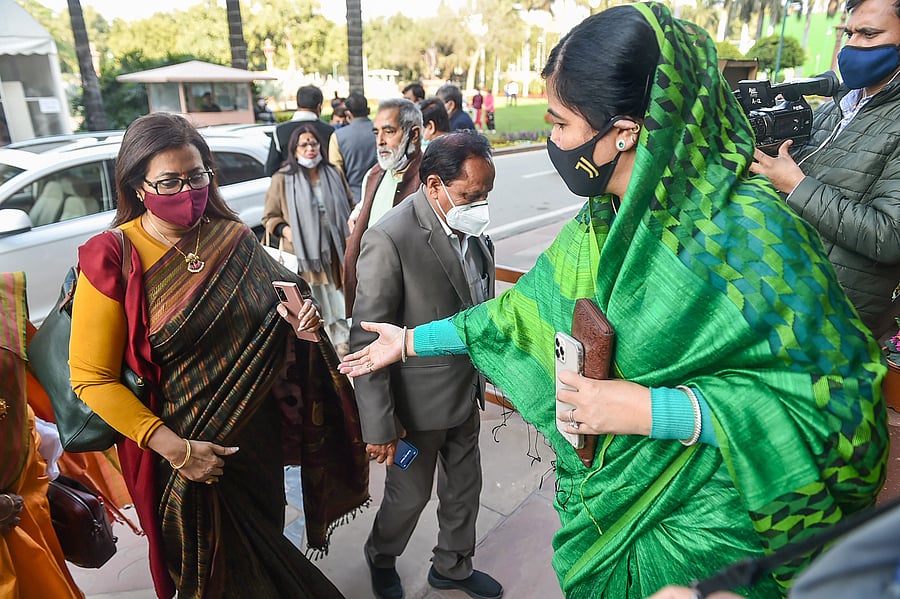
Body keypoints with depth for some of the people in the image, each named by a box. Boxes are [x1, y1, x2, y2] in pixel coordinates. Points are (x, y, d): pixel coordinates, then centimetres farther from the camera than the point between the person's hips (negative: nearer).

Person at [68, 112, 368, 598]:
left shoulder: (235, 240, -5)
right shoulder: (113, 258, -16)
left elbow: (272, 311, 10)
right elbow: (92, 378, -15)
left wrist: (301, 318, -14)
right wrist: (174, 448, -22)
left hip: (257, 437, 4)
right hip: (180, 450, -3)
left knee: (264, 544, 26)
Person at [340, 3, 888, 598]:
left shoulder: (748, 230, -25)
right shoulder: (601, 225, -3)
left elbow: (831, 398, -22)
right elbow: (524, 310, 4)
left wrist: (653, 410, -27)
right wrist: (410, 341, 8)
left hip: (696, 524, -6)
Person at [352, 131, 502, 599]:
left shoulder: (470, 227, -4)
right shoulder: (390, 239, -26)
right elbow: (367, 341, -23)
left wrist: (479, 380, 15)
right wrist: (379, 425, -21)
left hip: (466, 391, 7)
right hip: (419, 403, -6)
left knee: (464, 488, 23)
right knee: (410, 495, 16)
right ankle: (381, 559, 50)